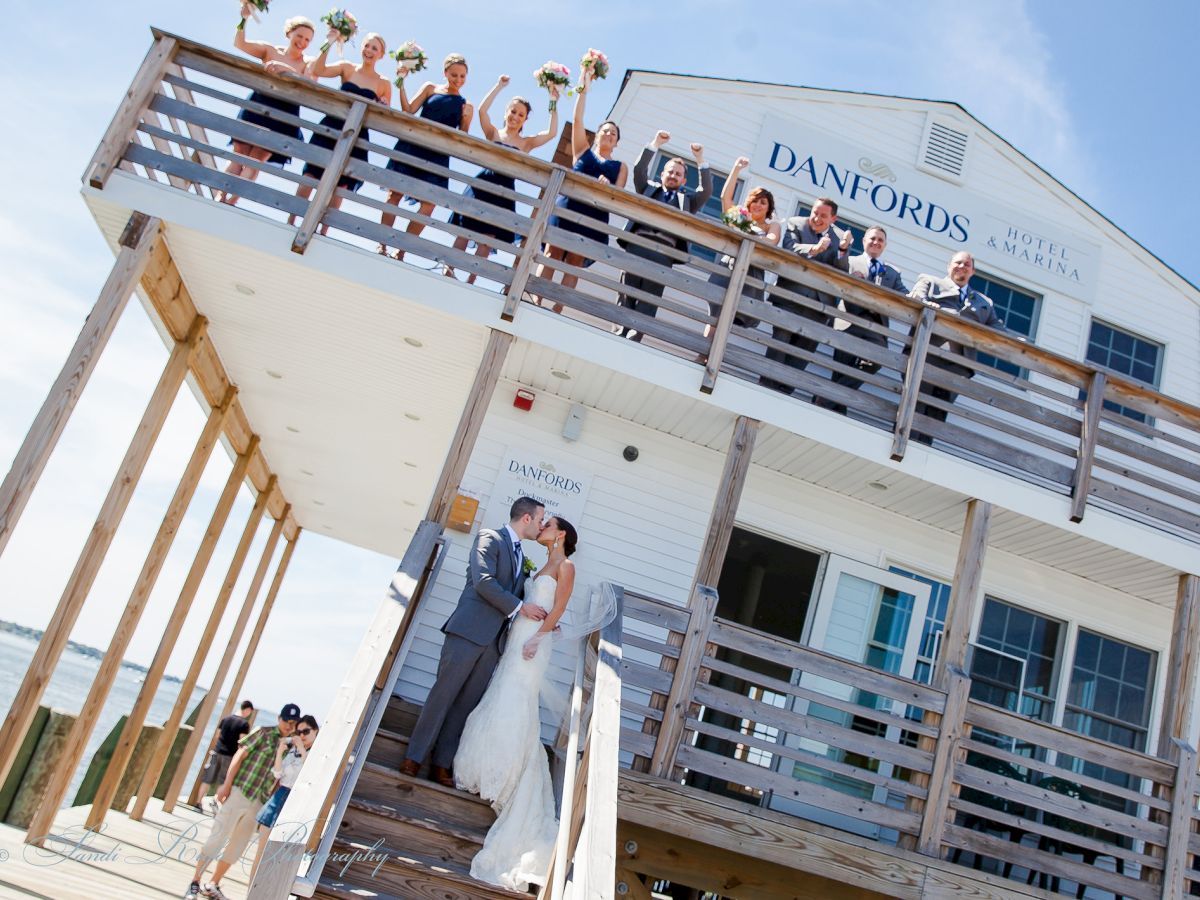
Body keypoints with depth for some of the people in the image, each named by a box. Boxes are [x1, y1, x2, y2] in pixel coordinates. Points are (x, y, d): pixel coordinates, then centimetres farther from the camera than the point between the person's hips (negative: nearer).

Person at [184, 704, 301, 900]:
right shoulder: (264, 733, -2)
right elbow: (240, 755, -6)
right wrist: (227, 784, -13)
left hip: (258, 803, 5)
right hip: (239, 792, -5)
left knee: (237, 847, 11)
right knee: (217, 838, 0)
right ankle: (195, 882, 13)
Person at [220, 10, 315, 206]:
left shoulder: (308, 64, 3)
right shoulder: (270, 50, 8)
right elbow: (239, 44, 0)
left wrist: (286, 69, -29)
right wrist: (244, 18, -13)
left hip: (281, 118, -2)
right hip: (256, 109, 2)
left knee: (254, 162, -6)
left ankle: (229, 204, -10)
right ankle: (220, 200, -4)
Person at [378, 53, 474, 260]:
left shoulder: (466, 106, 12)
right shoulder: (430, 88, 11)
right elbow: (408, 110, 1)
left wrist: (465, 120, -10)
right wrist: (401, 84, -7)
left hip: (437, 157, 1)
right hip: (411, 147, 0)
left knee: (429, 204, -11)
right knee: (395, 194, -5)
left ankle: (401, 251, -5)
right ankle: (382, 245, 0)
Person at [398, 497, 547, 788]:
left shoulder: (522, 557, 21)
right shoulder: (489, 537, -2)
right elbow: (483, 581, -15)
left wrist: (543, 618, 9)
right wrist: (520, 607, -14)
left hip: (493, 641, 7)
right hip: (469, 630, -7)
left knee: (466, 704, 6)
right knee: (443, 694, -3)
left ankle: (441, 764, 11)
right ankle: (414, 757, 6)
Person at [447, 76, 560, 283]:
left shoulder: (526, 143, 11)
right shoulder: (493, 133, 9)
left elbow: (552, 133, 0)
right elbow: (482, 110, -6)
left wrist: (553, 103, -1)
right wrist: (499, 85, -3)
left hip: (504, 192, 1)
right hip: (482, 185, -1)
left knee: (486, 242, -2)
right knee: (464, 233, -2)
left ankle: (470, 280, 2)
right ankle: (449, 272, 4)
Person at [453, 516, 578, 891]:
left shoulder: (565, 566, -4)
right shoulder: (543, 567, 20)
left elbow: (559, 608, -12)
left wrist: (538, 637, -19)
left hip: (533, 641, -8)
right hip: (517, 637, 8)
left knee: (514, 707, -7)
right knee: (501, 704, 9)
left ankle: (502, 780, -1)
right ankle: (492, 772, 18)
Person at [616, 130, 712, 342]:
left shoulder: (687, 200, 26)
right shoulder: (649, 188, 26)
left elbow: (707, 191, 12)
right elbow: (639, 169, 13)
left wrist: (700, 161, 5)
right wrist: (655, 144, 6)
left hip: (664, 252, 0)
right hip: (637, 244, 0)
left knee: (649, 297, -9)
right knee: (627, 291, -7)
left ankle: (634, 337, -16)